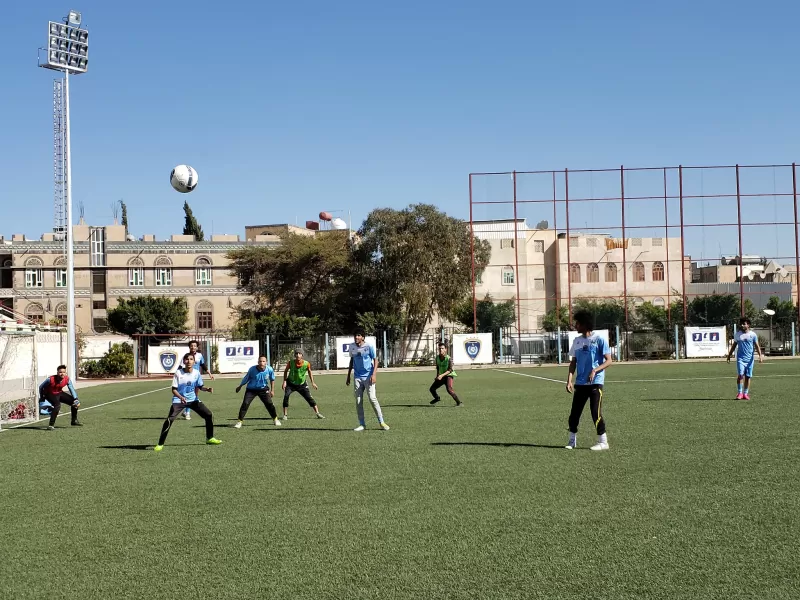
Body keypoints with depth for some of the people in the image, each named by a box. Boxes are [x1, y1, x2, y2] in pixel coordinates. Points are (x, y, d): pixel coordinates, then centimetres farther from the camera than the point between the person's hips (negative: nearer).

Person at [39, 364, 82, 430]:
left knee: (75, 403, 1)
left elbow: (72, 389, -9)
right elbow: (41, 387, -16)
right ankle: (51, 425, -26)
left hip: (59, 393, 6)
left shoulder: (67, 379, -18)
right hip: (50, 394, -6)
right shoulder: (51, 379, -30)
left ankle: (74, 421, 20)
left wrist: (76, 399, -22)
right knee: (57, 405, -33)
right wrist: (42, 398, -10)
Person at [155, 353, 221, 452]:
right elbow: (174, 389, -13)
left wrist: (207, 389, -14)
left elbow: (200, 387, 7)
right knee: (169, 420, -22)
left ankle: (210, 438, 21)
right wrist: (181, 397, -32)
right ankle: (160, 444, -14)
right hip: (179, 400, -4)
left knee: (209, 415, 0)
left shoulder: (196, 373, -4)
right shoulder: (178, 373, -15)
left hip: (193, 399, 4)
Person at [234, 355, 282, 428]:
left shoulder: (269, 370, -16)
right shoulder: (252, 369, -20)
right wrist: (240, 386, 8)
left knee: (269, 404, -3)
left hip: (263, 389, 1)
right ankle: (239, 421, -5)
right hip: (251, 389, -1)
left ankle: (275, 419, 20)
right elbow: (246, 378, -1)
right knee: (245, 403, -15)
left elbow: (272, 379, 4)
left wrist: (272, 390, 6)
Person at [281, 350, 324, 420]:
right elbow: (286, 371, -1)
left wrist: (312, 382, 2)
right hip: (290, 384, -1)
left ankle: (317, 413, 8)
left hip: (302, 384, 1)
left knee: (309, 398, -3)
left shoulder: (306, 364, -17)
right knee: (286, 396, -20)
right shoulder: (291, 363, -18)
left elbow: (309, 372, 3)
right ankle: (285, 415, -9)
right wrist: (284, 381, -9)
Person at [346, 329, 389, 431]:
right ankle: (362, 424, 10)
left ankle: (381, 422, -1)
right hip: (357, 377, 4)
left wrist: (374, 374, -16)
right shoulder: (352, 347, 6)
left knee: (373, 399, -9)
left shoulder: (369, 347, -7)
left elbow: (375, 361, -4)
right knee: (358, 401, 2)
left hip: (368, 377, -4)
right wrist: (348, 376, 17)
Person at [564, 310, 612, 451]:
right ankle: (572, 440, 17)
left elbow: (608, 361, -8)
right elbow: (573, 362, 12)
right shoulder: (577, 341, 11)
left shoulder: (599, 340, -6)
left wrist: (595, 371, -22)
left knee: (596, 413, -7)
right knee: (574, 413, 5)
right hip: (580, 383, 6)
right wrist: (569, 379, 0)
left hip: (595, 383, -6)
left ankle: (603, 442, 4)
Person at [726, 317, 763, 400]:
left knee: (748, 377, 4)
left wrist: (760, 355, -8)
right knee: (740, 375, -14)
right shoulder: (737, 334, 6)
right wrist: (729, 355, 17)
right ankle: (740, 393, -5)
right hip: (740, 358, 0)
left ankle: (745, 394, 14)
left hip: (750, 358, 0)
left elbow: (757, 346, 3)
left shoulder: (753, 334, 2)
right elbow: (734, 345, 16)